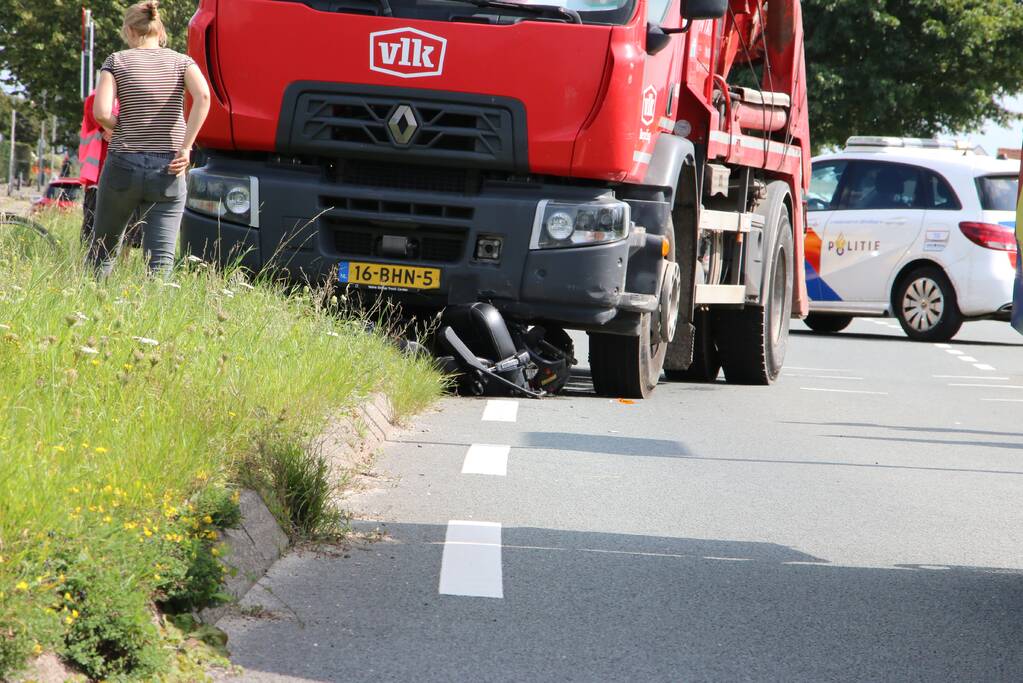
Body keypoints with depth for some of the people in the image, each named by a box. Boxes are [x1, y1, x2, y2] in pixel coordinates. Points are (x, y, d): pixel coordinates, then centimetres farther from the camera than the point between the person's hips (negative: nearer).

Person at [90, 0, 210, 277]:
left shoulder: (117, 61, 2)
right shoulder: (182, 62, 6)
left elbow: (101, 112, -11)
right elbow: (203, 96, -13)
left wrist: (124, 131, 9)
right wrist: (185, 148, -9)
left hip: (123, 165, -1)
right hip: (167, 170, 1)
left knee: (103, 251, 15)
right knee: (161, 260, -3)